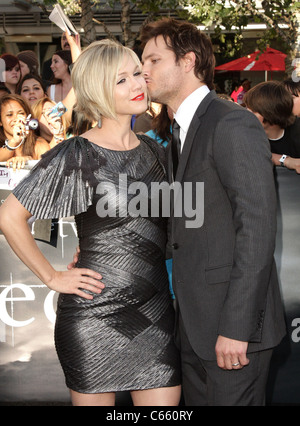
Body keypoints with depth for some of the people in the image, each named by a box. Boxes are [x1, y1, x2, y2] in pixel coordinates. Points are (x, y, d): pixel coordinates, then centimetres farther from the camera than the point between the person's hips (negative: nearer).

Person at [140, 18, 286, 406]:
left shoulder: (233, 125, -14)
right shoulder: (181, 131, 16)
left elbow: (257, 228, -20)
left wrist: (236, 327, -22)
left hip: (233, 320, -9)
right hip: (195, 323, 9)